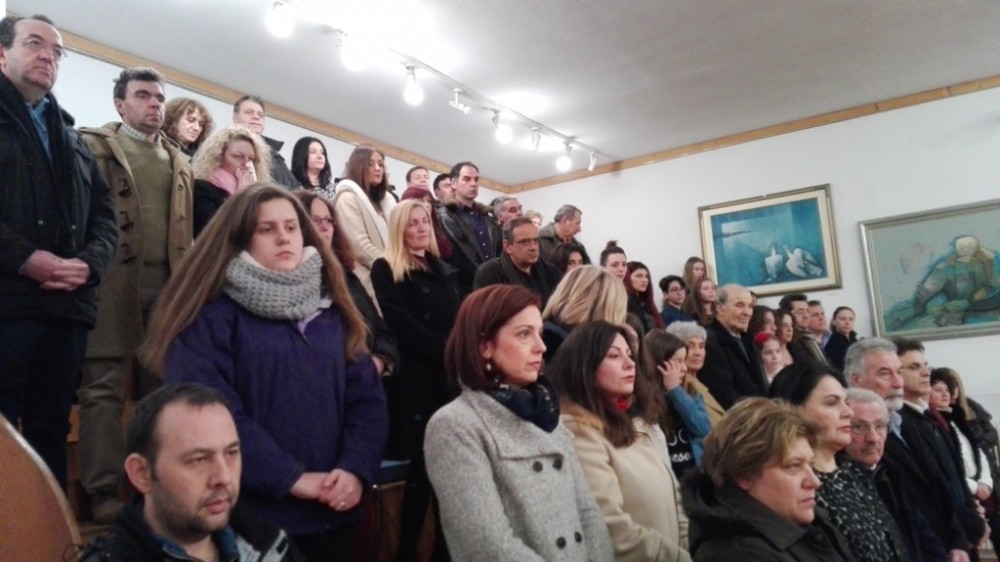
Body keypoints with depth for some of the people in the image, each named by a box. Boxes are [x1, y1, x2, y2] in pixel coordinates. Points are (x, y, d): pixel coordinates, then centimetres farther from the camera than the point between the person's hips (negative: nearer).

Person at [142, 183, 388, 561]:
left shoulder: (332, 309, 9)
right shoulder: (210, 315, -6)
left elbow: (366, 396, 3)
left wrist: (356, 469, -12)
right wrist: (292, 478, -20)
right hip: (251, 519, -4)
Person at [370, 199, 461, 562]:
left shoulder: (443, 269, 20)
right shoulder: (386, 270, 0)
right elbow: (401, 323, -12)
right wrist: (446, 350, -17)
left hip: (455, 373, 6)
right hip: (420, 375, -6)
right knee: (422, 463, -1)